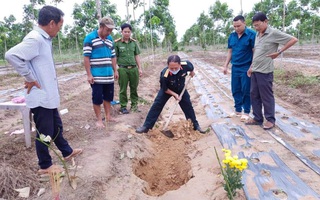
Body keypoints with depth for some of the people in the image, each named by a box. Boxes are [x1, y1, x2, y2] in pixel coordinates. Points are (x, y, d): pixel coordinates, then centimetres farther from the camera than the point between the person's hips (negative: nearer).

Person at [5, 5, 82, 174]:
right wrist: (30, 78, -22)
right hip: (41, 97, -9)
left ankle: (67, 152, 40)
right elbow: (12, 55, -30)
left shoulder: (44, 39, 9)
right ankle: (45, 165, 23)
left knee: (56, 126, 22)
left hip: (49, 95, 9)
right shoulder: (35, 39, -20)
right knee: (45, 133, 5)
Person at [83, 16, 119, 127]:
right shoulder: (90, 38, -7)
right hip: (96, 76, -6)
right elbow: (86, 57, -10)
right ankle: (99, 120, 14)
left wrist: (115, 71, 15)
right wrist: (89, 74, -13)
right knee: (97, 98, 2)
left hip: (109, 76, 6)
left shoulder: (110, 39, 11)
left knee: (108, 97, 14)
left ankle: (108, 116, 28)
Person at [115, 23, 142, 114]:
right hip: (123, 69, -3)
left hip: (134, 68, 3)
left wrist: (140, 68, 11)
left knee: (134, 88, 9)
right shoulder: (117, 43, -2)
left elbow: (137, 56, 14)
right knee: (123, 89, 3)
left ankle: (134, 104, 23)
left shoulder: (134, 42, 9)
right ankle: (123, 106, 14)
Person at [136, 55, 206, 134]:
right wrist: (174, 94, -27)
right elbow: (164, 89, -22)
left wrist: (192, 72, 9)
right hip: (167, 90, -2)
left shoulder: (186, 65, -35)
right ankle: (146, 126, -1)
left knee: (188, 106, 4)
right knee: (157, 105, -9)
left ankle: (195, 126, 21)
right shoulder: (164, 75, -40)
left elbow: (191, 67, -6)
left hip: (181, 89, 3)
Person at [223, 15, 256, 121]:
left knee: (246, 91, 2)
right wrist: (226, 65, 10)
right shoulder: (232, 36, 7)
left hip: (246, 68, -5)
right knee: (235, 90, 10)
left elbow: (255, 52, -10)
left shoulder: (251, 34, -9)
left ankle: (246, 112, 15)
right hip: (235, 67, 5)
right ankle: (238, 110, 23)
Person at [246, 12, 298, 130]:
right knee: (254, 95, 11)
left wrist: (279, 52, -8)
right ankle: (257, 118, 23)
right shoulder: (257, 35, 11)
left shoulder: (274, 33, -10)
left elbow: (293, 40, -9)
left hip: (265, 71, -7)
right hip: (254, 71, 7)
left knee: (267, 96, 2)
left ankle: (270, 120, 16)